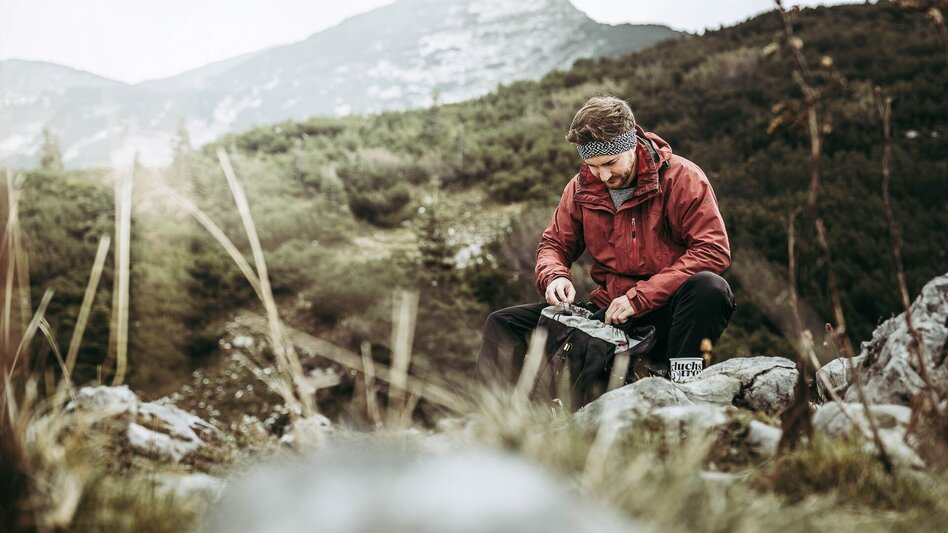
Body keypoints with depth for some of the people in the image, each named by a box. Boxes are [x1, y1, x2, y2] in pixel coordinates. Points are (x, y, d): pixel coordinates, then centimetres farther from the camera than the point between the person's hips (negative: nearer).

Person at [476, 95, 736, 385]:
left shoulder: (683, 178, -9)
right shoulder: (582, 188, 5)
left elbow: (713, 250, -18)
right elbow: (554, 244, 16)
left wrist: (640, 297, -22)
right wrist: (554, 277, -10)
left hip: (666, 312, -4)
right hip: (610, 313, 4)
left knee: (710, 288, -38)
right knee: (504, 323, -6)